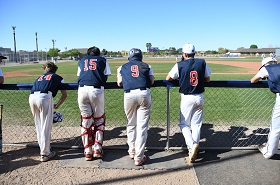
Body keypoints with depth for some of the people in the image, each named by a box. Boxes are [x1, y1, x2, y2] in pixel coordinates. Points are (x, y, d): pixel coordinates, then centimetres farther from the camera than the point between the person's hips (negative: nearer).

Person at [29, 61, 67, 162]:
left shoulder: (39, 78, 34)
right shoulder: (58, 77, 24)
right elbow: (64, 95, 21)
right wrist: (57, 105, 34)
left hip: (32, 97, 5)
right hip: (45, 97, -5)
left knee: (38, 126, 20)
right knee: (46, 127, 2)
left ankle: (43, 149, 32)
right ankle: (45, 154, 7)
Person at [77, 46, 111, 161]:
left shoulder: (81, 61, 27)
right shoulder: (102, 60, 21)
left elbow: (79, 76, 23)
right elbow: (106, 77, 14)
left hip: (82, 90, 2)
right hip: (97, 91, -2)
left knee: (86, 121, 9)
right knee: (99, 120, 12)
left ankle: (88, 151, 12)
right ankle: (97, 149, 9)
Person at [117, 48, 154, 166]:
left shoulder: (122, 67, 21)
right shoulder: (146, 66, 19)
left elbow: (119, 83, 15)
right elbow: (152, 81, 11)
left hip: (129, 95, 1)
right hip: (144, 94, -1)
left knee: (131, 124, 19)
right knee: (142, 126, 2)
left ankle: (132, 151, 27)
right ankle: (138, 157, 4)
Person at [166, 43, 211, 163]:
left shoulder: (179, 65, -8)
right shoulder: (202, 63, -1)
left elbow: (168, 78, 0)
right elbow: (207, 79, 8)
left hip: (187, 98, -3)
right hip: (199, 97, 3)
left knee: (184, 124, 10)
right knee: (196, 124, 13)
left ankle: (191, 145, -12)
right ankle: (194, 150, 15)